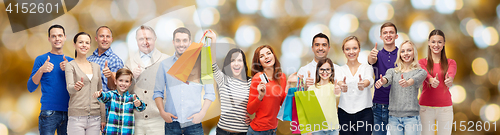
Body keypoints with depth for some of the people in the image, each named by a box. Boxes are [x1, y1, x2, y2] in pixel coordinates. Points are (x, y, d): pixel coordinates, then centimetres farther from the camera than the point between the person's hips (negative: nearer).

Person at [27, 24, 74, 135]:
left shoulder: (70, 61, 13)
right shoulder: (41, 59, 4)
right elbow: (30, 88, -1)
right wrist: (41, 70, -16)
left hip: (68, 112, 3)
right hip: (49, 112, -3)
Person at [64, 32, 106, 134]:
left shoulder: (96, 67, 14)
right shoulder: (70, 66, 0)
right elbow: (69, 87, -17)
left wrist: (103, 118, 11)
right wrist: (75, 87, -40)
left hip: (95, 118, 4)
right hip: (76, 117, -4)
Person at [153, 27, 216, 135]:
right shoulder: (165, 65, 7)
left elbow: (210, 93, 5)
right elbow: (158, 92, 10)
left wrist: (202, 113, -7)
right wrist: (162, 112, -4)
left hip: (194, 123, -1)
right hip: (172, 122, 1)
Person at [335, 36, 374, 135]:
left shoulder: (367, 68, 5)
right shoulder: (340, 70, 8)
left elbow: (369, 80, -17)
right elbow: (338, 80, -15)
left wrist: (363, 84, -42)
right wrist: (341, 85, -41)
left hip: (364, 113, -1)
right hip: (344, 114, 1)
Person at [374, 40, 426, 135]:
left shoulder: (420, 72, 4)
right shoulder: (392, 71, 12)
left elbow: (415, 79, -18)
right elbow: (387, 79, -10)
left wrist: (407, 83, -42)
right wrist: (382, 81, -35)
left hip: (411, 117, -2)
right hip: (394, 117, 3)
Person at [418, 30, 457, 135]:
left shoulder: (450, 63, 8)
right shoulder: (422, 62, 5)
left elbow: (451, 74, -15)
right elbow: (424, 74, -17)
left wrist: (450, 79, -41)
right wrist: (431, 80, -41)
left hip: (445, 107, 1)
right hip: (426, 107, -1)